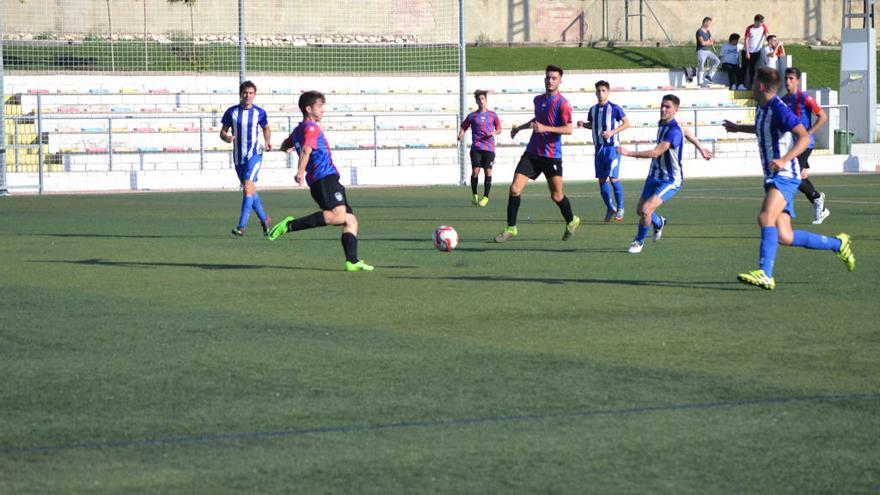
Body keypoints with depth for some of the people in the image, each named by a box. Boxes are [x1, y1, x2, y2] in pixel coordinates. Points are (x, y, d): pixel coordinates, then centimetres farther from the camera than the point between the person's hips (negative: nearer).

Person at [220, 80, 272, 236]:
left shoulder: (259, 112, -1)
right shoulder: (231, 112, 1)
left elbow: (266, 128, 18)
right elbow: (223, 131, 6)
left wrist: (268, 141, 0)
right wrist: (227, 137, -17)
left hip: (254, 154, -4)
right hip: (238, 157, 4)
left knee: (248, 187, -20)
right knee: (249, 190, 13)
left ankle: (242, 226, -22)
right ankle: (264, 219, 33)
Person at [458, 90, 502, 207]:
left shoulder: (492, 115, 9)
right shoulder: (472, 116, 8)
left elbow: (499, 129, 15)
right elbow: (463, 127, 11)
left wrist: (494, 132, -7)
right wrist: (460, 135, -10)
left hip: (489, 148, 0)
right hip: (476, 147, 0)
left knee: (488, 172, -4)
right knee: (475, 171, -8)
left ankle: (486, 197, 7)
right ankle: (474, 195, 10)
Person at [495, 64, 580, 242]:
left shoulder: (562, 104, -10)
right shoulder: (538, 99, 12)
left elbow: (568, 129, -18)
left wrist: (545, 128, -25)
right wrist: (520, 128, 30)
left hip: (552, 156, -5)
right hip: (532, 153, 5)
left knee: (556, 195, 2)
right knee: (515, 189, -7)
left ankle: (571, 222, 30)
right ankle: (511, 228, 2)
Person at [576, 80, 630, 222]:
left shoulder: (614, 108, -9)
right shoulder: (593, 110, 9)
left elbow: (626, 123, -6)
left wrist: (612, 132, -17)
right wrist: (583, 124, 3)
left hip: (612, 147, -6)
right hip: (599, 147, 6)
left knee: (613, 178, -12)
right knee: (602, 180, 7)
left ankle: (620, 208, 4)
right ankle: (610, 208, 21)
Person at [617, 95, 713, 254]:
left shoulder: (674, 131, -27)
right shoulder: (662, 124, 2)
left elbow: (656, 152, -36)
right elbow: (686, 132, 21)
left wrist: (629, 153, -39)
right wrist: (700, 147, 32)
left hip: (670, 181, -9)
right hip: (654, 176, 9)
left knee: (646, 210, -21)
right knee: (640, 210, 15)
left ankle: (639, 241, 4)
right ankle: (659, 223, 48)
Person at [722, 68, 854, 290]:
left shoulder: (779, 110, -15)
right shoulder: (762, 108, 14)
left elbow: (804, 138, -24)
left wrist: (784, 160, -35)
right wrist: (738, 128, 45)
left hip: (785, 175, -9)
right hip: (772, 177, 9)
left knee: (766, 217, -29)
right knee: (784, 237, 2)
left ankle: (765, 274, -38)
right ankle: (838, 244, 17)